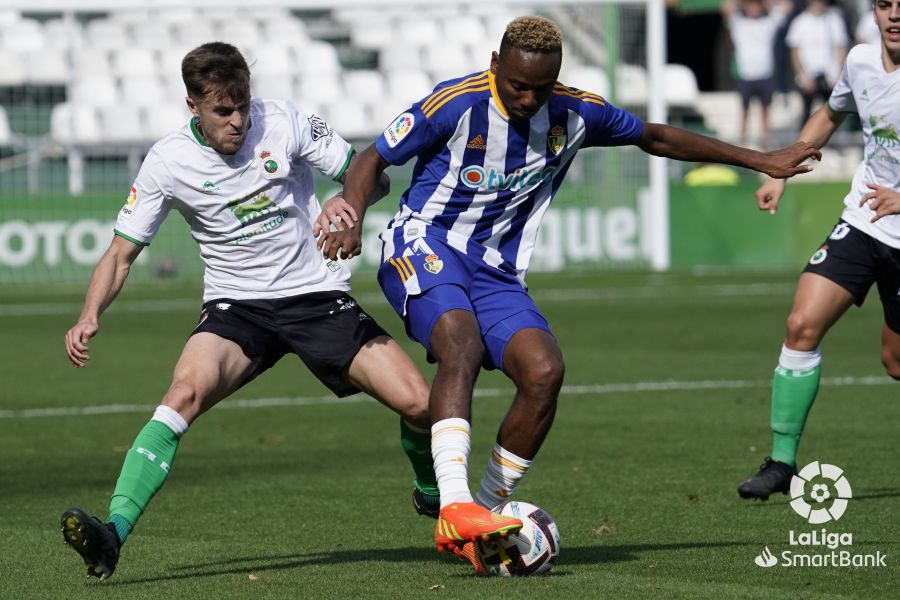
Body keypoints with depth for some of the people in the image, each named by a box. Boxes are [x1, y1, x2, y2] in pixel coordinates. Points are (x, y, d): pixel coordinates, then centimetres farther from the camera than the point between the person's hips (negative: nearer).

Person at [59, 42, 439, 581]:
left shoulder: (283, 122, -8)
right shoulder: (169, 162, -8)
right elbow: (121, 254, -2)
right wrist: (90, 317, -21)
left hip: (318, 295, 1)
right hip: (237, 307, -1)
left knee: (419, 404, -12)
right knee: (186, 391, -32)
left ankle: (433, 495, 23)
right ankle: (112, 536, -39)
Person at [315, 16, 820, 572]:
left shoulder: (576, 114, 0)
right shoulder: (456, 104, -14)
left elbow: (656, 137, 15)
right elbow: (375, 158, -4)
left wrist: (761, 161, 18)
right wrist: (352, 218, -25)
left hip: (498, 272, 5)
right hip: (425, 247, -5)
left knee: (544, 371, -20)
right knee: (462, 344, -35)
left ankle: (485, 515, -7)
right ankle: (453, 510, -47)